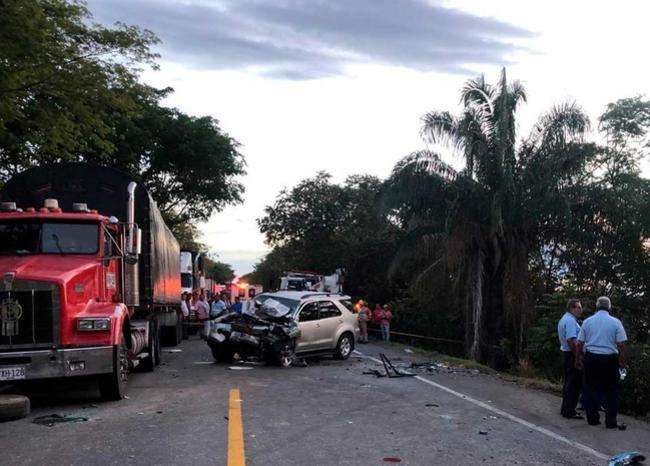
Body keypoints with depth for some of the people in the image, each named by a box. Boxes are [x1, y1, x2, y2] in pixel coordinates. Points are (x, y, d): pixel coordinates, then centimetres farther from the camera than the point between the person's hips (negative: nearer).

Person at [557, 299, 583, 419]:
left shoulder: (563, 319, 16)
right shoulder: (570, 320, -18)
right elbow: (571, 340, -26)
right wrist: (578, 356, -23)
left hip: (565, 352, 11)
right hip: (572, 355, -11)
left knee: (568, 382, 17)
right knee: (574, 383, -6)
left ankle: (565, 409, 24)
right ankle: (569, 411, -3)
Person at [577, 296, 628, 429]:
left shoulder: (587, 321, 2)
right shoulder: (615, 322, -3)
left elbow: (580, 343, 4)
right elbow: (621, 344, -6)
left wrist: (579, 359, 15)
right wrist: (622, 361, 4)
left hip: (590, 358, 2)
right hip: (609, 359, -2)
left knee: (591, 389, 11)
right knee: (611, 391, 8)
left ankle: (592, 418, 16)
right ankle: (611, 422, 9)